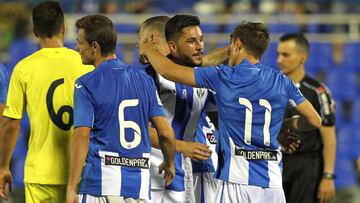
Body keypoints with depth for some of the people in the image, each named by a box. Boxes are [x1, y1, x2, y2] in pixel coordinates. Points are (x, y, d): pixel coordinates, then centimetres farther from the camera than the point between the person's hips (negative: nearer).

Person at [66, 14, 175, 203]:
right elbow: (166, 133, 6)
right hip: (139, 183, 5)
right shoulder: (144, 80, 10)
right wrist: (169, 164, 25)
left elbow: (82, 136, -13)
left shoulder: (86, 85, -4)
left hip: (101, 180, -5)